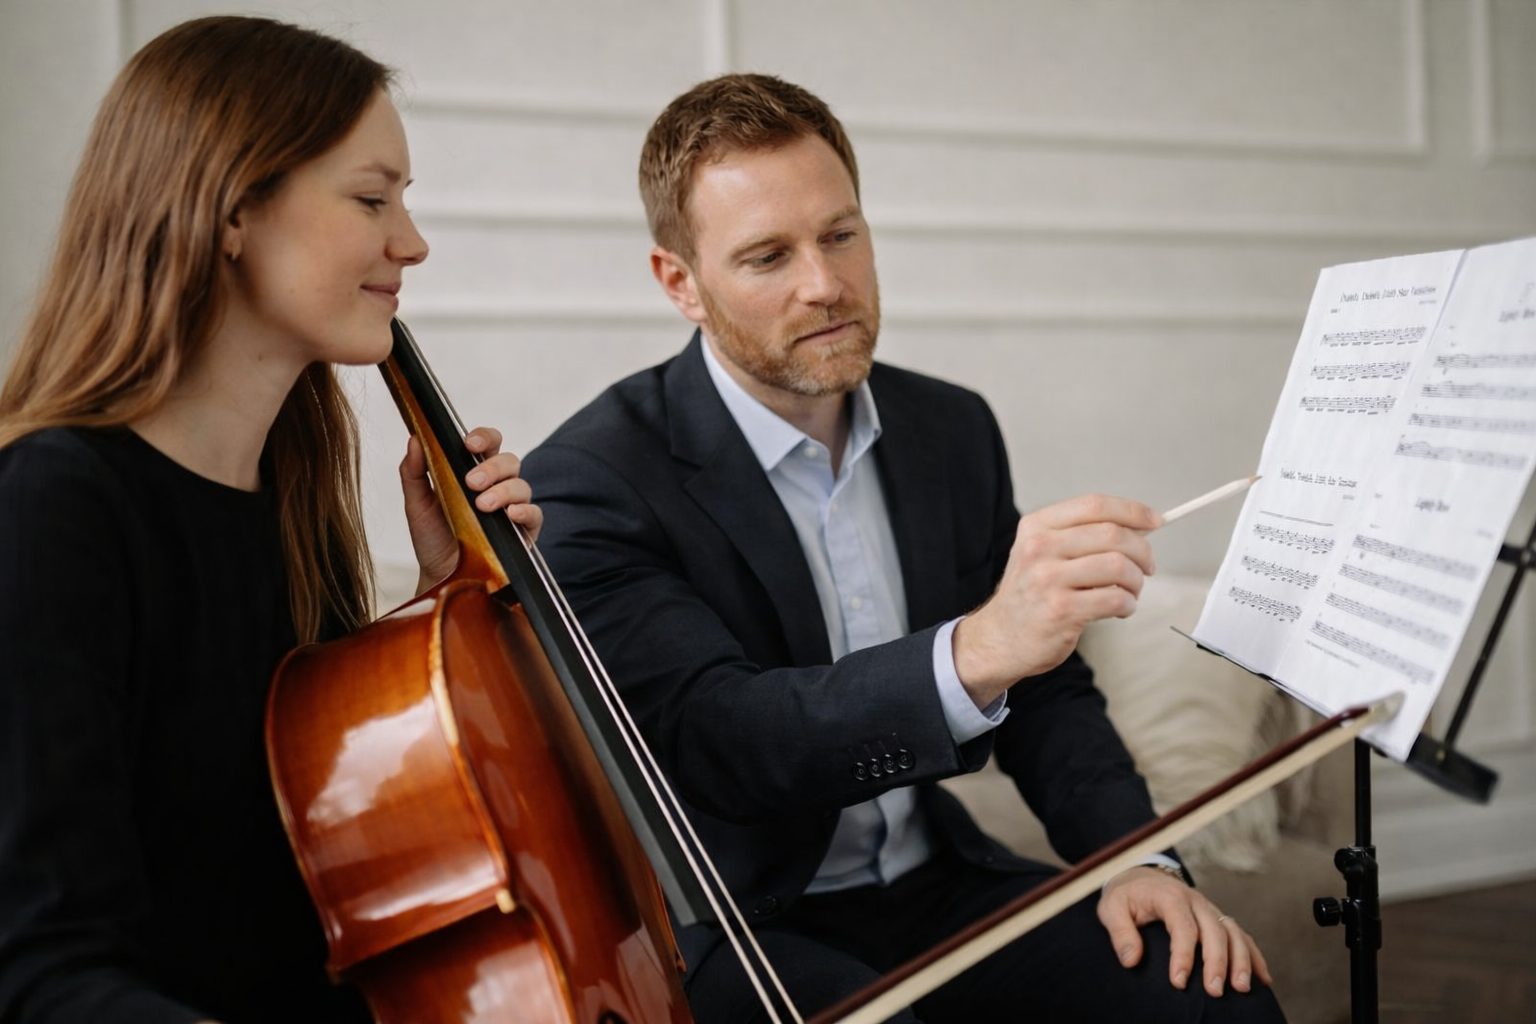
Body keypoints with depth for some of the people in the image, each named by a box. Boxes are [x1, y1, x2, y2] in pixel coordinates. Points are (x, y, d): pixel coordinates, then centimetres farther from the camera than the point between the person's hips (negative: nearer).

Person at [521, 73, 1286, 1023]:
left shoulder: (953, 430, 6)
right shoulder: (589, 481, -14)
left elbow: (1044, 689, 12)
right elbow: (720, 738, -26)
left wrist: (1134, 857, -6)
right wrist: (974, 650, -41)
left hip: (934, 887, 6)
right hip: (731, 927, -5)